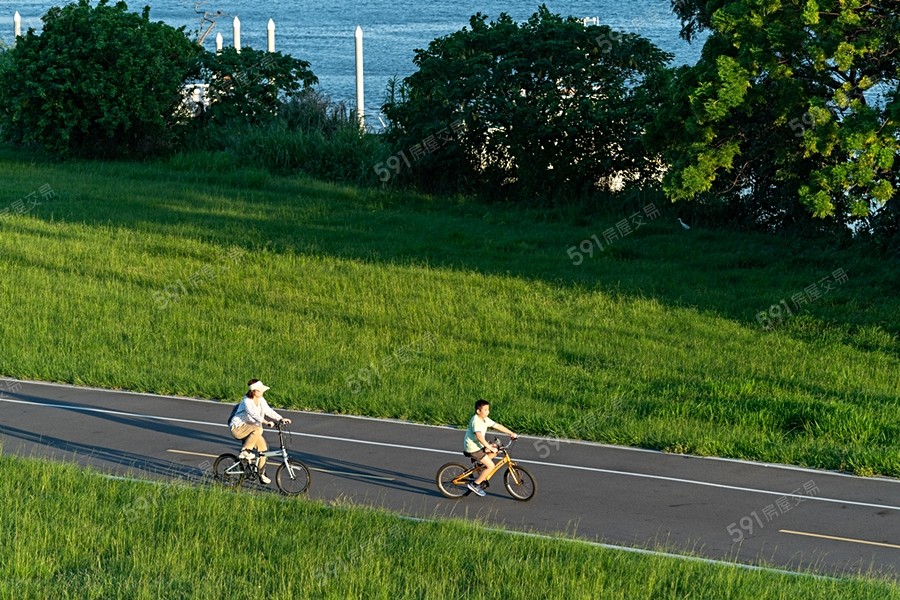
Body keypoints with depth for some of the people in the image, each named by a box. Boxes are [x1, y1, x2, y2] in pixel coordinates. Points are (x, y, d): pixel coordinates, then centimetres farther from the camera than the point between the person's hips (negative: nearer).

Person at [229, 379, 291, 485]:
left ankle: (262, 475, 4)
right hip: (238, 428, -8)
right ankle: (244, 451, -20)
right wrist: (266, 422, -49)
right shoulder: (247, 402, -21)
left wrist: (281, 419, -13)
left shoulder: (261, 400, 3)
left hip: (251, 429, 8)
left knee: (263, 447, -5)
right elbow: (254, 414, -35)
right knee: (258, 429, -34)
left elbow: (269, 411, 1)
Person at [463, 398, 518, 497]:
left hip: (478, 445, 9)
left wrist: (511, 433, 9)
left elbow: (497, 426, 11)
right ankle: (475, 484, -3)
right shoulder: (476, 421, -24)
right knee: (491, 466, -11)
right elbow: (479, 437, -34)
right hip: (472, 448, -9)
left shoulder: (485, 419, 5)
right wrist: (490, 448, -35)